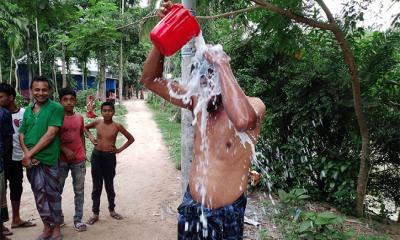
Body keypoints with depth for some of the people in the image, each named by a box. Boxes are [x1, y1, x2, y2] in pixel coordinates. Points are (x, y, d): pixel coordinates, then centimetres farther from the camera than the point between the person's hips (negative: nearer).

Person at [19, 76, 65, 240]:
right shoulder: (28, 110, 11)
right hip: (31, 160, 5)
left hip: (48, 159, -5)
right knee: (39, 193, 13)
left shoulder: (56, 108, -7)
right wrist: (27, 154, -8)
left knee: (52, 194, 4)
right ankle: (47, 226, 27)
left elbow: (50, 134, -14)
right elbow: (21, 135, 10)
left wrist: (30, 153, -12)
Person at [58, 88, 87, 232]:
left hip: (79, 160, 3)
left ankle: (78, 220, 12)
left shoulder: (79, 118, 7)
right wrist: (65, 150, -15)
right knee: (57, 190, 6)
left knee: (79, 191, 5)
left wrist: (84, 152, 10)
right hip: (61, 159, -2)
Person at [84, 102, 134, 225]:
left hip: (110, 156, -2)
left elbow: (131, 139, 1)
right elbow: (85, 127, 20)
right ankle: (95, 213, 17)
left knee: (109, 185, 10)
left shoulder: (117, 126, -7)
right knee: (96, 186, 9)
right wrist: (90, 137, 4)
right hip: (96, 155, 2)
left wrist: (120, 149, -3)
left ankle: (112, 210, 27)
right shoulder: (97, 123, -1)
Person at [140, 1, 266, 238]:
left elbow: (242, 120, -40)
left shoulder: (253, 105, -14)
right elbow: (150, 79, 0)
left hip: (227, 215, -4)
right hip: (191, 208, 4)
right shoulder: (198, 102, -2)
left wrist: (223, 65, -30)